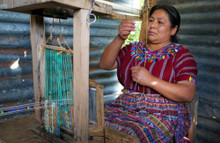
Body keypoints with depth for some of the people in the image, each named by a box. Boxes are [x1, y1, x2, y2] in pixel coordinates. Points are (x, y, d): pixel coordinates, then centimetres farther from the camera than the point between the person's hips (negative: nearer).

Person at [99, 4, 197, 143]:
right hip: (124, 108, 5)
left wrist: (151, 80, -21)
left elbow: (188, 94, -11)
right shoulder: (133, 49, 15)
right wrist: (120, 38, -11)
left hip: (162, 115, -4)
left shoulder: (180, 54, 1)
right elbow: (105, 64, 4)